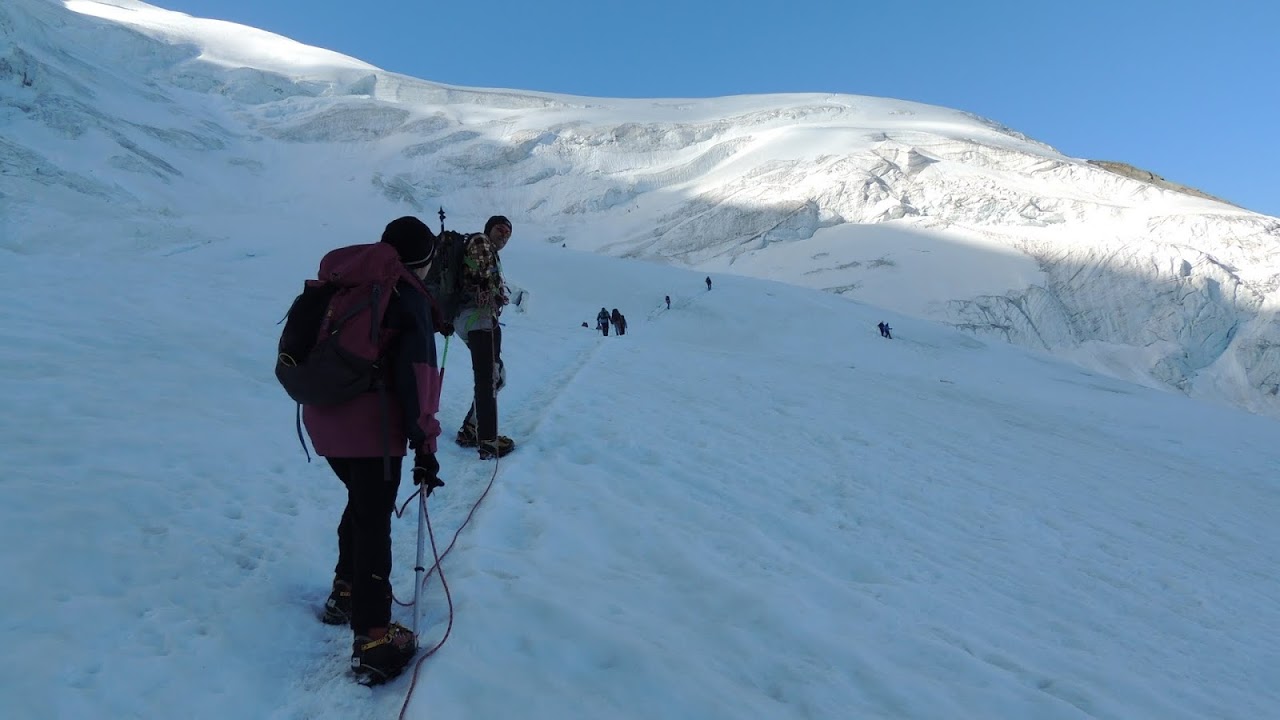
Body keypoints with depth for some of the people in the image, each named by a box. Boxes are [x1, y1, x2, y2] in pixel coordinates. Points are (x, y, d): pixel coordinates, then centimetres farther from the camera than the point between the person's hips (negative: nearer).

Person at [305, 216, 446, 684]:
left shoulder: (345, 283, 13)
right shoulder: (409, 298, -9)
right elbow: (415, 376, -16)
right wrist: (425, 446, -15)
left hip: (322, 419, 7)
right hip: (371, 426, -7)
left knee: (362, 503, 25)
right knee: (373, 523, -1)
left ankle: (346, 593, 38)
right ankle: (372, 638, 0)